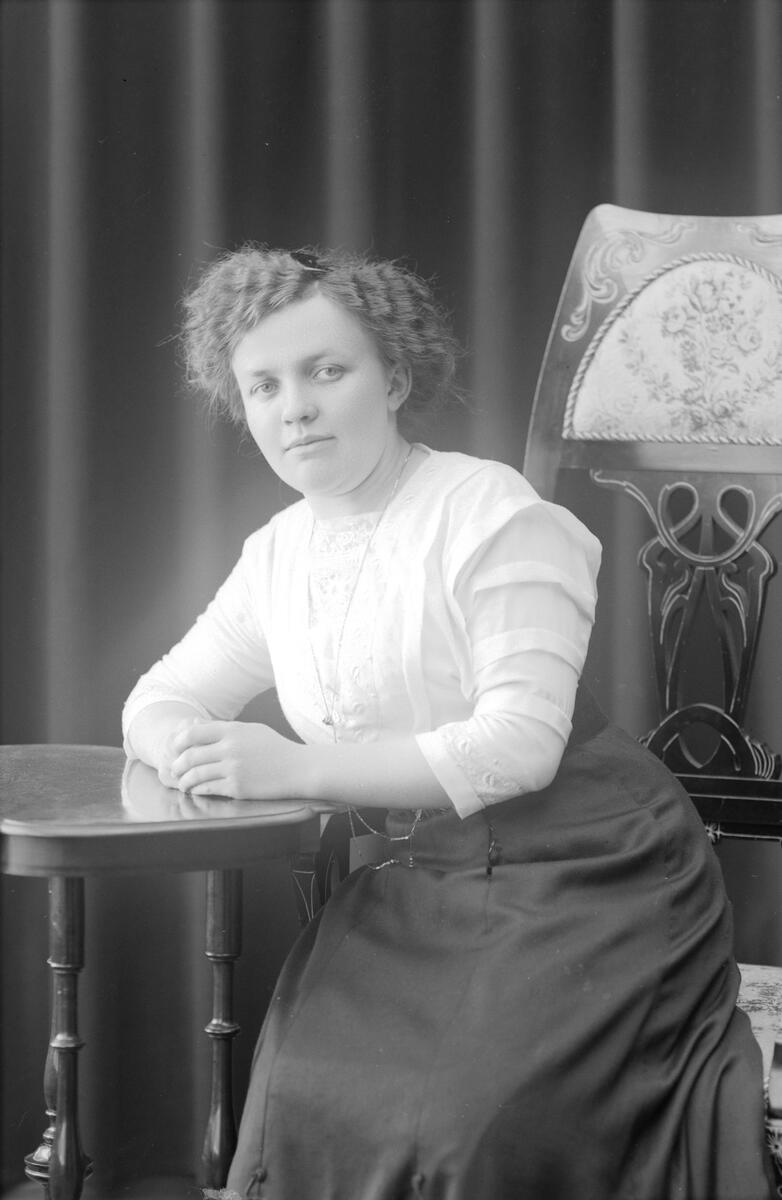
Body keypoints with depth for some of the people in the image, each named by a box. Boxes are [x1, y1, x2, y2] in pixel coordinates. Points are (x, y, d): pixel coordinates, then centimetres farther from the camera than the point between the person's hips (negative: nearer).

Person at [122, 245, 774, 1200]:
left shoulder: (493, 515, -12)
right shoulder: (277, 555, 9)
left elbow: (521, 744, -20)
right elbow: (158, 702, 16)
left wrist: (295, 767, -26)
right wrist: (192, 752, -11)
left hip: (577, 882, -6)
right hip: (412, 890, 6)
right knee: (311, 1103, -18)